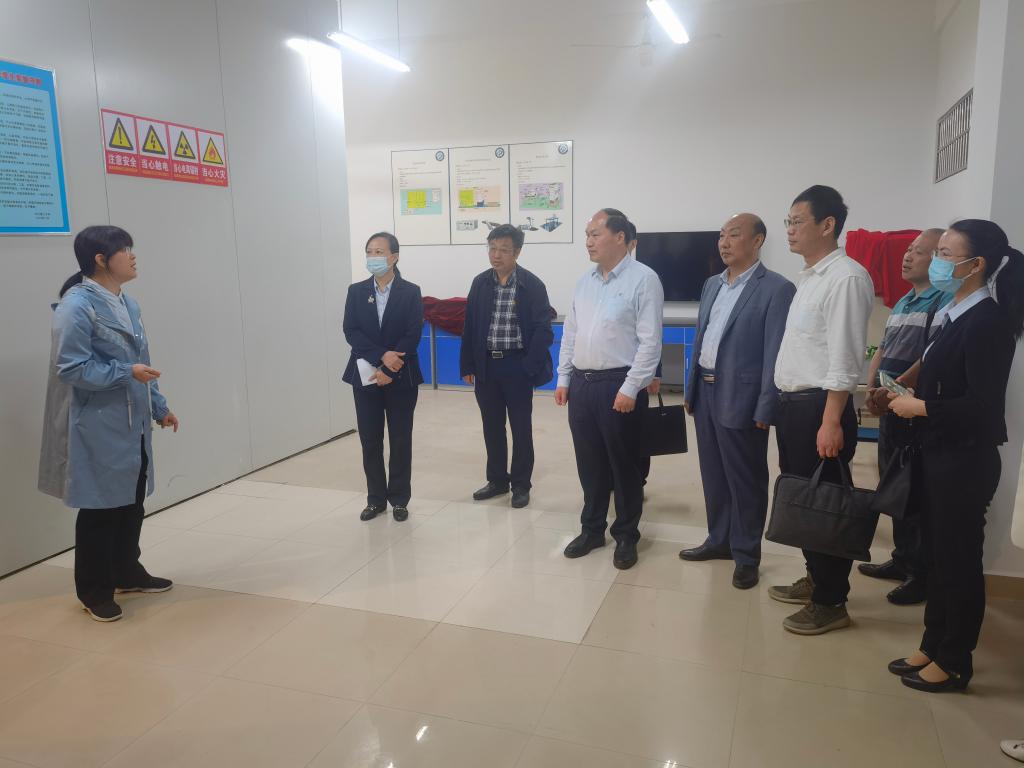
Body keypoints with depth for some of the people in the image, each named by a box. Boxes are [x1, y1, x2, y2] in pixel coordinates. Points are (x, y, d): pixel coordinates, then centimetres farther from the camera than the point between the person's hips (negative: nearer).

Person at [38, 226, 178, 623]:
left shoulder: (127, 303, 9)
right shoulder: (76, 306, -16)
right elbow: (70, 367, -18)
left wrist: (159, 407, 16)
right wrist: (125, 373, -24)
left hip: (134, 424, 8)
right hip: (99, 428, -8)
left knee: (132, 502, 19)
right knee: (100, 508, 4)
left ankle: (127, 572, 37)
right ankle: (94, 590, 21)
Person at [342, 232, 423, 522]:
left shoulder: (411, 292, -2)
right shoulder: (356, 291, 5)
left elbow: (413, 335, -9)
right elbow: (350, 331, -4)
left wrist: (387, 370, -15)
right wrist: (381, 356, -18)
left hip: (401, 378, -2)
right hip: (365, 376, 2)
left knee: (400, 440, 5)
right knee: (370, 440, 6)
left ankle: (399, 499, 17)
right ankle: (376, 498, 19)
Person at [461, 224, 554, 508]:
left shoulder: (532, 285, -7)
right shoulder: (480, 283, 5)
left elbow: (543, 330, -8)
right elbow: (470, 326, 8)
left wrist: (530, 367, -13)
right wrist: (468, 365, 4)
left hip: (516, 365, -4)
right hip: (486, 365, 4)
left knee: (521, 428, 6)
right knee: (492, 427, 12)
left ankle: (521, 485, 18)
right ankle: (497, 480, 26)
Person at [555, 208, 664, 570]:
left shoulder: (643, 279, -8)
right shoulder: (585, 281, 12)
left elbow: (650, 340, -13)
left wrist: (630, 388, -16)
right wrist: (563, 378, 11)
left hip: (619, 384, -6)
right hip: (581, 383, 6)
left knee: (624, 464, 6)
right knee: (589, 463, 14)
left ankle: (626, 536, 22)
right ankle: (592, 529, 29)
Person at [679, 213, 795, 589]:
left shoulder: (776, 289, -10)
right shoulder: (711, 284, 12)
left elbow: (775, 353, -13)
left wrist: (766, 409, -15)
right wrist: (691, 389, 14)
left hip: (740, 397, -7)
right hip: (706, 392, 7)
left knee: (745, 480, 6)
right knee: (713, 474, 16)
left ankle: (746, 555, 20)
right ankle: (719, 540, 32)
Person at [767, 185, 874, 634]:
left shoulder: (846, 277, -14)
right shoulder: (808, 277, 14)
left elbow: (845, 358, -19)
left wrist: (831, 421, -22)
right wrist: (783, 404, 15)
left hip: (819, 407, -9)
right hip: (792, 404, 9)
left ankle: (831, 602, 16)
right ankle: (815, 579, 34)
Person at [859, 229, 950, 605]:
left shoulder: (946, 302, -12)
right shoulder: (902, 303, 17)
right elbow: (882, 351, 18)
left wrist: (895, 392, -24)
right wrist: (872, 390, 3)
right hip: (890, 409, 9)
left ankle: (924, 574, 12)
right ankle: (902, 559, 30)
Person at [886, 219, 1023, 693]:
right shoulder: (956, 314, 8)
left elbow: (982, 405, -23)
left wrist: (919, 408, -14)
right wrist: (910, 396, -3)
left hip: (965, 459, -8)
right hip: (938, 454, 8)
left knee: (959, 561, 5)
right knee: (939, 555, 16)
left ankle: (954, 663, 20)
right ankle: (933, 646, 30)